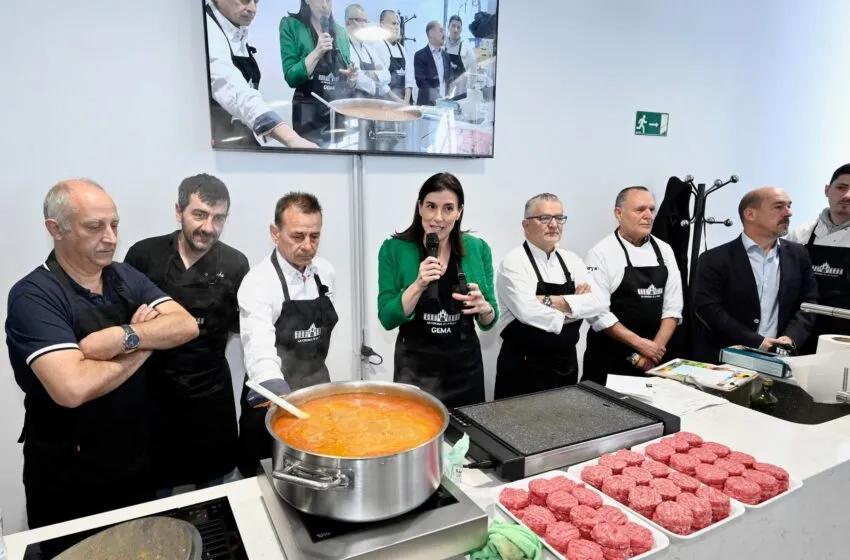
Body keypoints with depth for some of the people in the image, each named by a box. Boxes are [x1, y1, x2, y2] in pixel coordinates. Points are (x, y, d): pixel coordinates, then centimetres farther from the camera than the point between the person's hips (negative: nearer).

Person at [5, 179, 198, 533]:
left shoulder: (126, 277, 0)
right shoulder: (33, 296, -19)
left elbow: (186, 326, -11)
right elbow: (73, 388, -32)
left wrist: (124, 337, -27)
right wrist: (145, 344, -18)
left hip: (136, 457, 6)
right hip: (66, 474, -5)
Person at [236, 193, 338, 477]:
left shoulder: (326, 272, -3)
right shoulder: (258, 283, -22)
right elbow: (259, 351, -36)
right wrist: (278, 392, -53)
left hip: (319, 389, 5)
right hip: (275, 397, -5)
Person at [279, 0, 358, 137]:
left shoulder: (341, 32, 9)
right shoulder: (291, 25, -4)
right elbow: (291, 78, -11)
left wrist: (351, 78, -4)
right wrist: (317, 52, -21)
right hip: (310, 114, -4)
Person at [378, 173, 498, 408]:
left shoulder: (478, 249, -2)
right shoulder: (394, 249, -8)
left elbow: (488, 322, 5)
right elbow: (387, 319, -10)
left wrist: (484, 308, -17)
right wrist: (419, 285, -23)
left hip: (465, 366, 3)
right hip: (415, 368, -2)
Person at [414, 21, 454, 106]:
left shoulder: (445, 55, 14)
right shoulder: (420, 55, -3)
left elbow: (449, 79, 14)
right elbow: (420, 81, -11)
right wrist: (434, 100, -20)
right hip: (427, 103, -5)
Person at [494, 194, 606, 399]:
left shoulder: (571, 260, 7)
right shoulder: (514, 261, -11)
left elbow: (598, 303, -6)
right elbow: (529, 312, -25)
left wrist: (551, 301, -18)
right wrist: (573, 306, -11)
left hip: (567, 364, 6)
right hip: (525, 367, -6)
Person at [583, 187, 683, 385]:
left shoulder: (664, 251, 5)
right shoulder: (601, 253, -12)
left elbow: (673, 306, 3)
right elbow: (598, 312, -17)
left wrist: (655, 348, -8)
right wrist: (640, 344, -15)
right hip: (610, 358, -4)